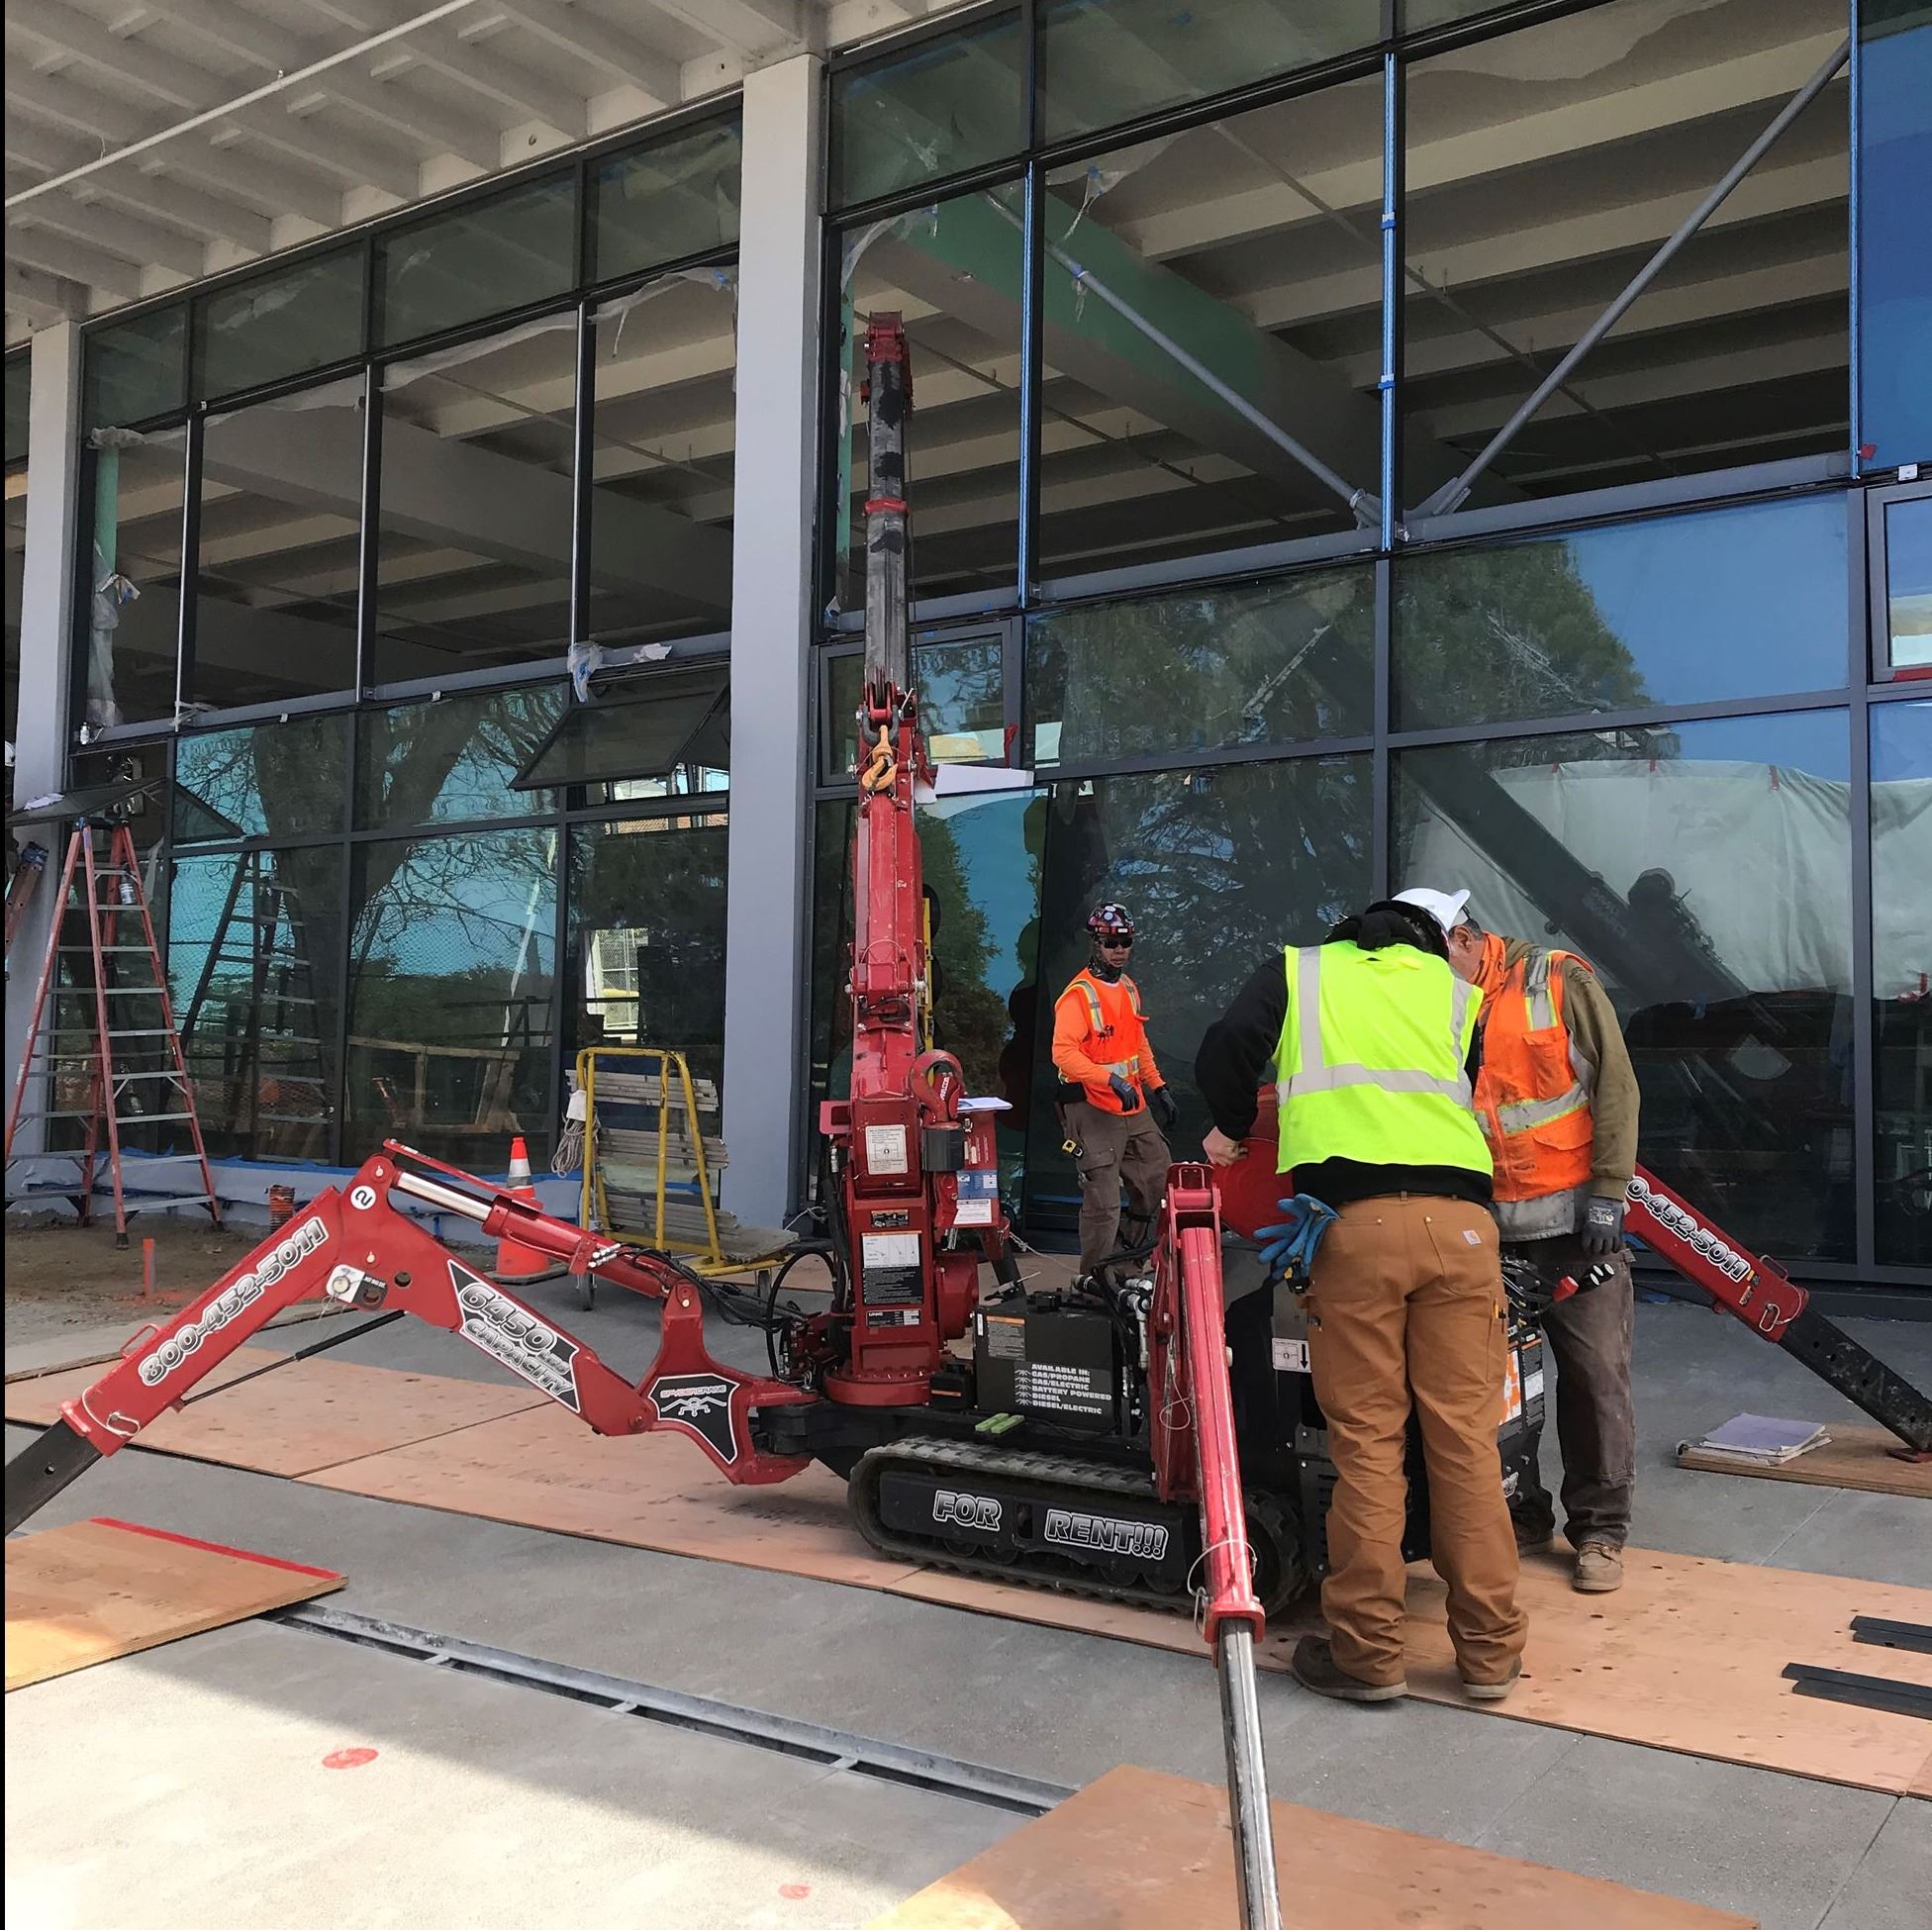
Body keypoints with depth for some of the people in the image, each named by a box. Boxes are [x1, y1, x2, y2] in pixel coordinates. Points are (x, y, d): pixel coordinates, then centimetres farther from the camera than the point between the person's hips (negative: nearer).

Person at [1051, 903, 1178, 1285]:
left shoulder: (1129, 988, 13)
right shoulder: (1078, 995, -15)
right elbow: (1063, 1053, -25)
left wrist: (1157, 1087, 20)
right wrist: (1110, 1079, -32)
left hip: (1134, 1105, 9)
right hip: (1094, 1109, -9)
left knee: (1158, 1175, 16)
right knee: (1103, 1201, -7)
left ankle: (1131, 1252, 33)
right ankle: (1095, 1277, 5)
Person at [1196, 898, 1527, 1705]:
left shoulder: (1299, 970, 18)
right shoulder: (1458, 993, 24)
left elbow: (1227, 1048, 5)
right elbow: (1476, 1102, 22)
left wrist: (1232, 1128, 21)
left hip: (1354, 1221, -2)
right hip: (1459, 1221, 2)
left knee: (1367, 1439, 3)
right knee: (1465, 1438, 7)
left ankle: (1367, 1651, 10)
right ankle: (1489, 1650, 15)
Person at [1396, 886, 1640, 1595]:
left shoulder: (1561, 980, -3)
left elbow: (1615, 1084, -5)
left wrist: (1609, 1192, -10)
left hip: (1577, 1217, -4)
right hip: (1487, 1225, 4)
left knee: (1595, 1372, 0)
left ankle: (1599, 1526, 13)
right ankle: (1518, 1509, 23)